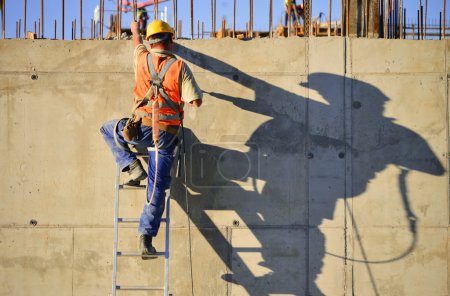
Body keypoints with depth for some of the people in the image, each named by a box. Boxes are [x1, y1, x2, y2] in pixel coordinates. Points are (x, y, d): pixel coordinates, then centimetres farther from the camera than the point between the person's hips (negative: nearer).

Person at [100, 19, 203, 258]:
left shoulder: (142, 58, 5)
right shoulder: (180, 66, 0)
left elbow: (136, 39, 30)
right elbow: (196, 101, -3)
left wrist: (136, 26, 53)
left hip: (142, 129, 0)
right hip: (168, 135, 0)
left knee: (108, 130, 30)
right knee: (157, 188, 5)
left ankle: (131, 167, 12)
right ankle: (146, 236, -1)